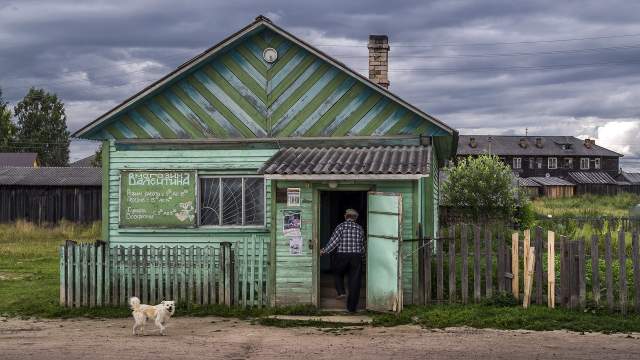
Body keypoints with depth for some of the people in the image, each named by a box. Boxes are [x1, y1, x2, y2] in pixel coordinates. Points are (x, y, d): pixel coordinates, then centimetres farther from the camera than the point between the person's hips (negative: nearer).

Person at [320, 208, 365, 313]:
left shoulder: (341, 226, -1)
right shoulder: (359, 228, 7)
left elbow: (334, 241, -7)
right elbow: (362, 244, 13)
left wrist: (324, 251, 2)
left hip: (342, 256, -2)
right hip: (356, 256, 2)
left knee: (338, 273, 26)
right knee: (354, 281, 5)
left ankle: (341, 291, 8)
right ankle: (351, 307, 6)